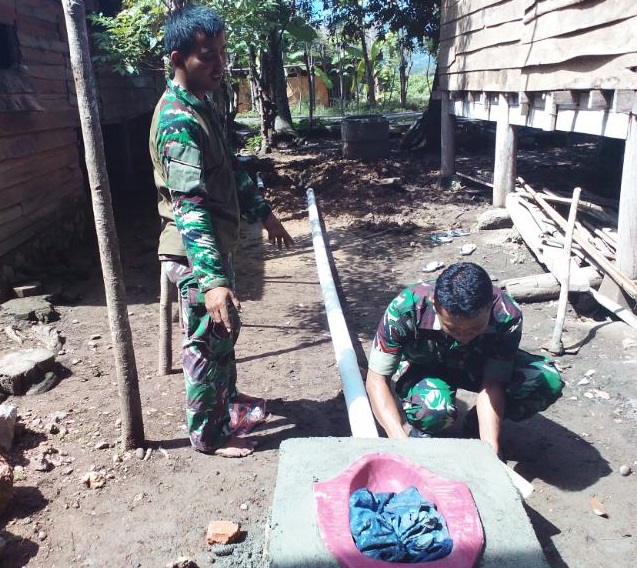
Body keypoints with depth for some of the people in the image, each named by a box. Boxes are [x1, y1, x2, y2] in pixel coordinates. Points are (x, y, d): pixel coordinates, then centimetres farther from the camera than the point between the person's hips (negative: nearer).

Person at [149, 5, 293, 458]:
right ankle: (208, 432, 24)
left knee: (227, 331, 24)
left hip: (219, 242, 10)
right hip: (196, 253, -10)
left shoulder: (206, 102, 7)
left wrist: (263, 212, 19)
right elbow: (189, 207, -34)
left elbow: (229, 169, 19)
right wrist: (212, 279, -41)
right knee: (208, 343, 5)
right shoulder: (178, 120, -24)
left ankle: (228, 397, 46)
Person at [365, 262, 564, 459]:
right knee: (435, 406, -38)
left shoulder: (506, 315, -32)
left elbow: (492, 384, -26)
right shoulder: (406, 309, -36)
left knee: (547, 382, -24)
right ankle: (420, 433, -1)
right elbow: (377, 379, -30)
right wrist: (401, 441, -42)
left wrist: (491, 449, -39)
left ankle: (476, 423, 2)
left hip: (477, 365, 3)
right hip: (423, 370, -2)